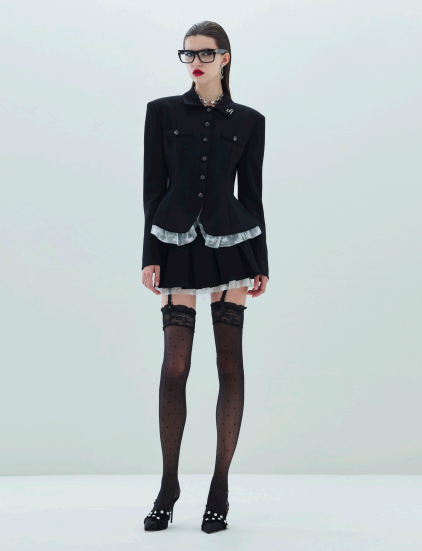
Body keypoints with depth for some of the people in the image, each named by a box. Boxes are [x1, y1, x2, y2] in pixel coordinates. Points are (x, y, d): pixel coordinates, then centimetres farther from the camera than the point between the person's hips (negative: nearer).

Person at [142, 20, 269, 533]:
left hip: (230, 243, 1)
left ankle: (220, 489, 8)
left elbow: (252, 192, 9)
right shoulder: (162, 111, 7)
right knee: (174, 365, -3)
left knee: (230, 361, -1)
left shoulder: (249, 121, 8)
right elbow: (153, 185, 3)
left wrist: (261, 263, 6)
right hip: (176, 242, 0)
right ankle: (168, 487, 10)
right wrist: (150, 256, -4)